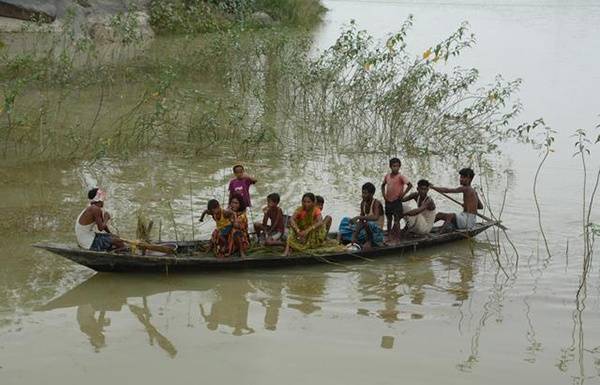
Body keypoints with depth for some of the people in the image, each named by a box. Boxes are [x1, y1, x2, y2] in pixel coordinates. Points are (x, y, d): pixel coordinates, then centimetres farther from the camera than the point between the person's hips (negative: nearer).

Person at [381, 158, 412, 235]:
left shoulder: (400, 177, -12)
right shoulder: (387, 176, 5)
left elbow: (410, 185, -19)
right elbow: (383, 185, 23)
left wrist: (403, 194, -17)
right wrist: (383, 194, 9)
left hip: (396, 201, -6)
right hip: (388, 201, 6)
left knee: (396, 220, -4)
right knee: (389, 219, 16)